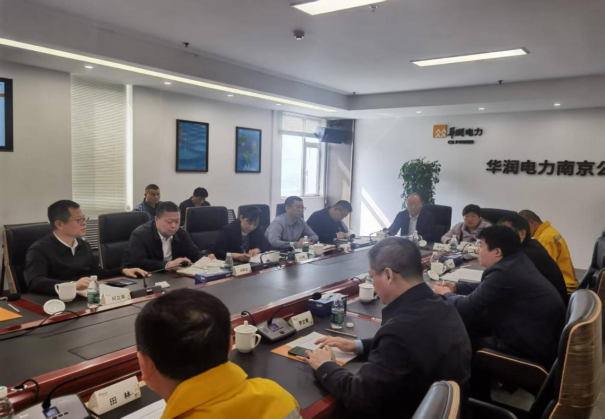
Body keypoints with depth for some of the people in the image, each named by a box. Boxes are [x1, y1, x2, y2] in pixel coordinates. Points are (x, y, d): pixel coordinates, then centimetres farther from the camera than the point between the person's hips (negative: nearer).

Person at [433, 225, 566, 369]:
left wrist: (445, 294, 0)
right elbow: (486, 288, 19)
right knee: (471, 324, 10)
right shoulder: (519, 261, 4)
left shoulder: (504, 273, -26)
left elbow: (468, 307, -19)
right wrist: (456, 287, 13)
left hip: (534, 349, -9)